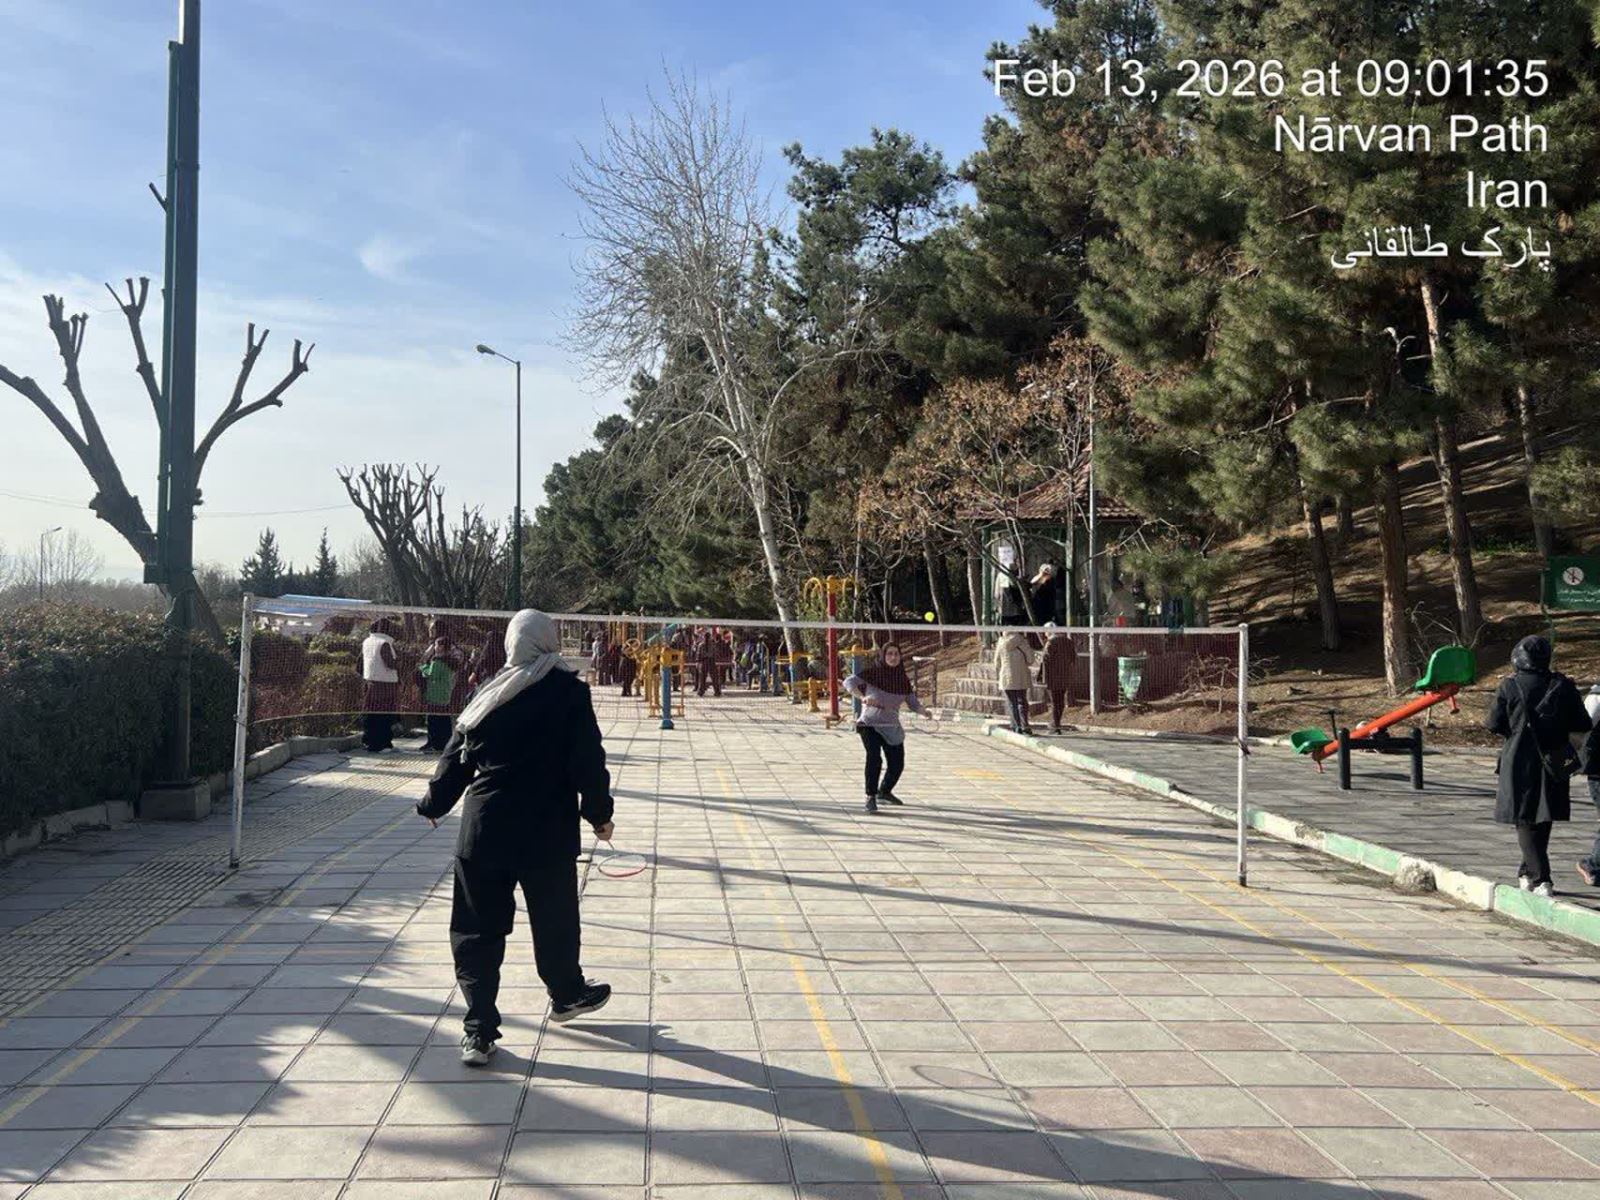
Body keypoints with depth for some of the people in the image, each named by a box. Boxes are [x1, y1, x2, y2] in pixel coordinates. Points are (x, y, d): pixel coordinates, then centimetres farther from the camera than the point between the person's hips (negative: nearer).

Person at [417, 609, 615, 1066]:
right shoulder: (569, 691, -6)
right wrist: (599, 813, 5)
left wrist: (433, 805, 25)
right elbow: (588, 760, -8)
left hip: (483, 830, 2)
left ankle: (479, 1031, 6)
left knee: (478, 929, 8)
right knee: (555, 921, 18)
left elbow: (455, 759, 9)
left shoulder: (489, 694, 4)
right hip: (548, 831, -2)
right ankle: (567, 995, 39)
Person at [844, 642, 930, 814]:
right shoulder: (873, 672, -13)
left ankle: (884, 792, 37)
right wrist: (863, 697, -38)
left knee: (897, 764, 8)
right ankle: (870, 797, -13)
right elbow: (849, 682, -21)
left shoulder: (903, 679, 0)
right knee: (874, 758, -26)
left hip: (892, 728, 5)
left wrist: (923, 711, -20)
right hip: (870, 724, -5)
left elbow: (913, 703, 2)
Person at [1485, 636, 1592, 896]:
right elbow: (1583, 725, 0)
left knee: (1526, 823, 3)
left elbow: (1495, 724, -6)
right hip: (1554, 764, 3)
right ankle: (1527, 873, 29)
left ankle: (1541, 878, -8)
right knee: (1543, 820, 18)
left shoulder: (1509, 686, -9)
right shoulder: (1563, 685, -2)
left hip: (1519, 764, -3)